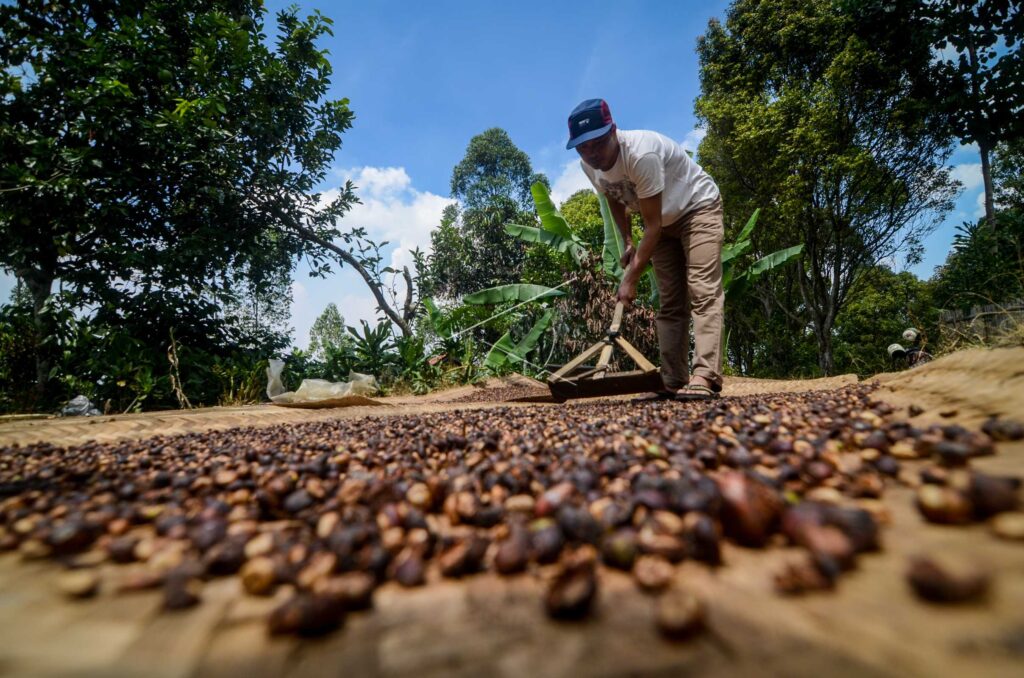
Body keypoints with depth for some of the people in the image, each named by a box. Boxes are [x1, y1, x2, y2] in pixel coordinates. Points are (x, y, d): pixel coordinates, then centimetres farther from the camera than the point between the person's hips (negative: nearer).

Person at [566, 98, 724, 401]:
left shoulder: (641, 154, -35)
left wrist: (631, 278, -34)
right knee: (669, 303, 1)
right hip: (664, 221, 7)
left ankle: (705, 378, -28)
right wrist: (627, 243, 3)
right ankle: (674, 383, 1)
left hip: (699, 208, -7)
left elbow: (652, 226, -34)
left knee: (703, 292, -22)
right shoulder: (590, 165, -12)